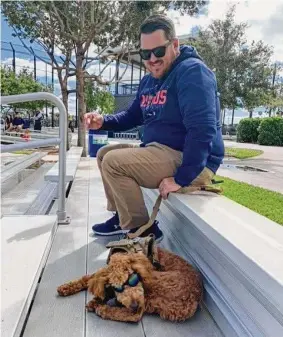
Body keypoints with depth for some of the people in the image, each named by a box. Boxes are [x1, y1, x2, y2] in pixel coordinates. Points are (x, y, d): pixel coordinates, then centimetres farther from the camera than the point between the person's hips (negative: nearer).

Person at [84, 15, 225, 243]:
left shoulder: (192, 72, -16)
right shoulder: (149, 81, 14)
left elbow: (202, 130, -26)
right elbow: (132, 116, 21)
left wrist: (181, 178, -26)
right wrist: (103, 121, 1)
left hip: (193, 164, -10)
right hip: (160, 152, 10)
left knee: (113, 161, -20)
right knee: (105, 154, 12)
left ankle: (142, 230, -7)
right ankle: (122, 217, 14)